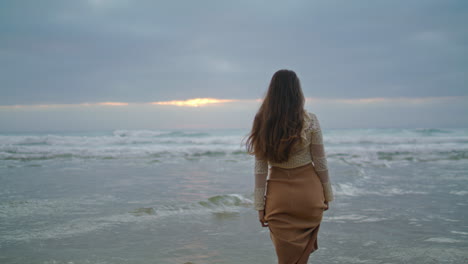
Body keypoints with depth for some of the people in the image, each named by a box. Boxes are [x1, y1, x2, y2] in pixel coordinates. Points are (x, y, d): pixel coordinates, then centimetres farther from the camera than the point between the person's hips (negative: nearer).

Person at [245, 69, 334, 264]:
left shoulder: (262, 123, -6)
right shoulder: (310, 121, -10)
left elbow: (260, 169, -4)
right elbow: (320, 163, -3)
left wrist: (260, 205, 2)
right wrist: (326, 195, 10)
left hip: (279, 196, 1)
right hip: (308, 191, -1)